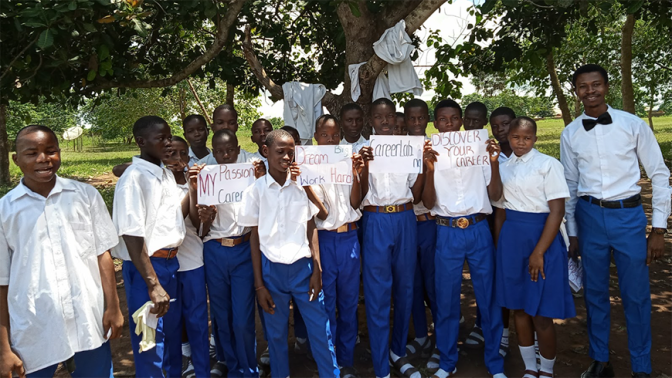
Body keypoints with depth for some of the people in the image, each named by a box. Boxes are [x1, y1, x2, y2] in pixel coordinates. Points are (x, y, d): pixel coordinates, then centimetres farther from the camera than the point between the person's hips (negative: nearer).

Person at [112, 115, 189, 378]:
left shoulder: (167, 175, 8)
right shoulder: (134, 179, -17)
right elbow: (132, 235, -21)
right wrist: (153, 285, -23)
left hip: (171, 261, 8)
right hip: (145, 266, -8)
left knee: (173, 331, 22)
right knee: (150, 339, 4)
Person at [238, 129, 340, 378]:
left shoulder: (302, 185, -1)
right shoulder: (255, 191, -4)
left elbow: (311, 228, 5)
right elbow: (254, 238, 0)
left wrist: (317, 269, -1)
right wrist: (259, 284, -1)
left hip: (303, 267, 1)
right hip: (272, 270, 0)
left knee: (321, 330, 4)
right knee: (276, 333, 13)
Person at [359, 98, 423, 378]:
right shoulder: (364, 150, 2)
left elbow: (416, 195, 4)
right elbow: (361, 195, -6)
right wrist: (365, 165, -21)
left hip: (405, 220, 3)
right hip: (376, 222, -3)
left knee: (404, 288, 12)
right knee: (377, 294, -1)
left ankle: (398, 352, 32)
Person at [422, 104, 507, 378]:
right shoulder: (432, 155, 2)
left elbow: (495, 195, 1)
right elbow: (428, 203, -5)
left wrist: (494, 162, -13)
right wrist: (429, 169, -20)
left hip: (479, 231, 1)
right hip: (447, 234, 0)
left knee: (488, 298, 8)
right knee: (446, 300, 8)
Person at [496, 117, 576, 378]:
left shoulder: (548, 165, -8)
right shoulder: (504, 166, 9)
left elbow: (557, 211, -12)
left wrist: (539, 252, -16)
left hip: (541, 236, -5)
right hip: (510, 238, 5)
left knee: (541, 312, 0)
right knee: (518, 307, 10)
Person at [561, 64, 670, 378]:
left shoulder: (634, 125, -4)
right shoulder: (570, 134, 2)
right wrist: (572, 232, 9)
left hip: (628, 214, -2)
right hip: (589, 215, 2)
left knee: (636, 296, 6)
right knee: (595, 293, 13)